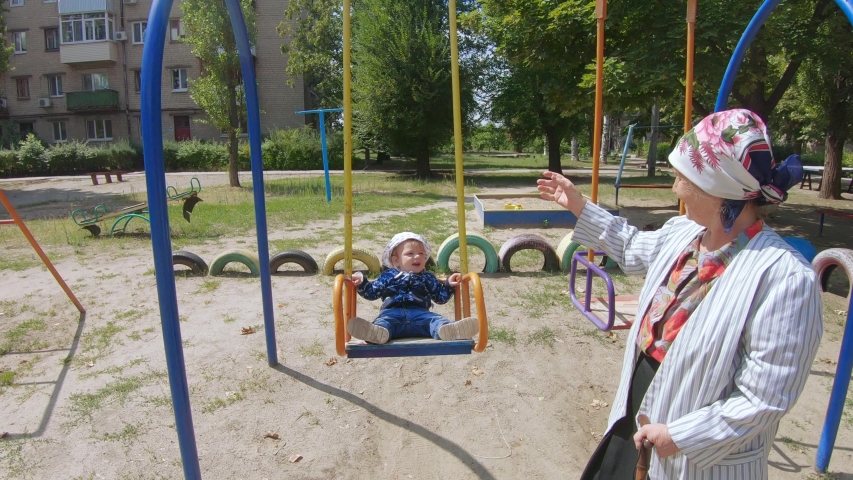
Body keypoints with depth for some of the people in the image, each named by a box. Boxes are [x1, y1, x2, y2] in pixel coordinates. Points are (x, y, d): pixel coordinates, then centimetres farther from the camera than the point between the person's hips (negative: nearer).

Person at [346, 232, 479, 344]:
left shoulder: (427, 278, 32)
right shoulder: (388, 276, 28)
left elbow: (441, 297, 31)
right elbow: (371, 292, 26)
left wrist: (449, 285, 14)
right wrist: (361, 283, 9)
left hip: (421, 313, 2)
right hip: (392, 313, -1)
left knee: (434, 319, -31)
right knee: (384, 321, -37)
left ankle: (448, 330, -63)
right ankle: (377, 332, -70)